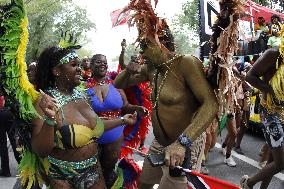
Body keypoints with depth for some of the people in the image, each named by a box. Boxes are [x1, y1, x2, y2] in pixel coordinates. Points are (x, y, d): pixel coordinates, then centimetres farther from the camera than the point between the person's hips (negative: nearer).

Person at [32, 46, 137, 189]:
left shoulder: (80, 94, 0)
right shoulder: (45, 101, -19)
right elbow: (41, 152, -23)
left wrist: (123, 120, 20)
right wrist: (50, 120, -37)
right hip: (63, 177, -6)